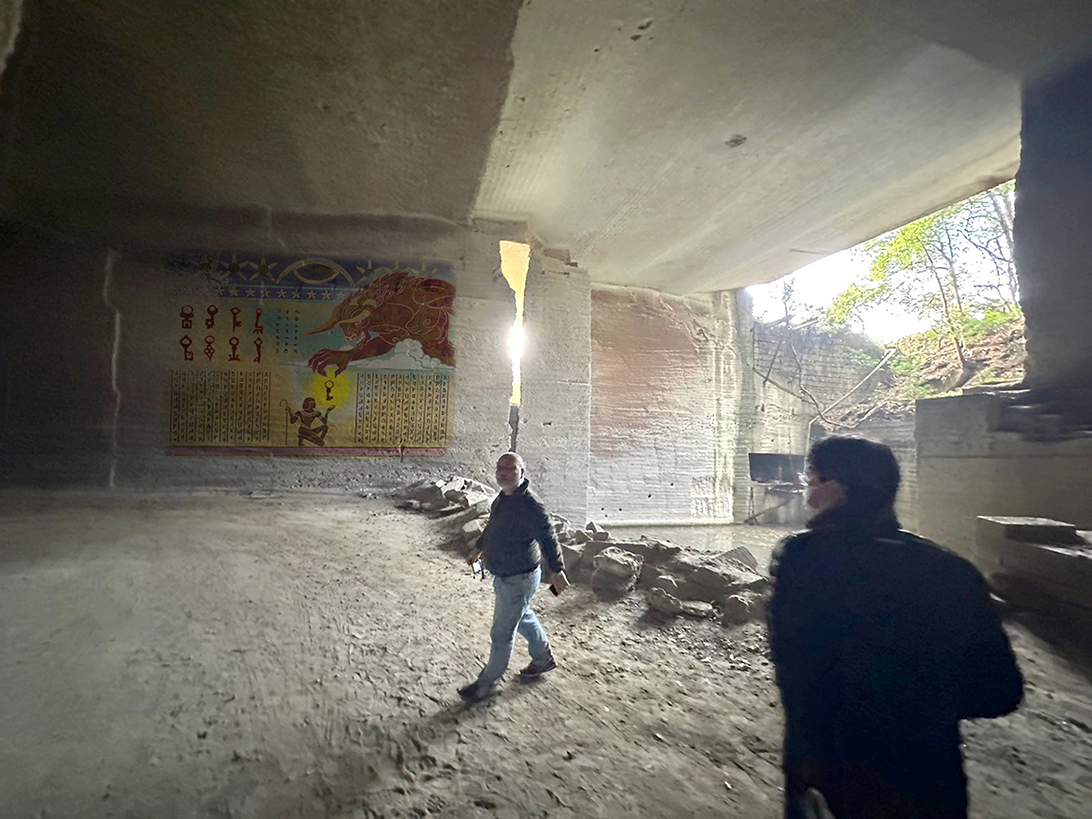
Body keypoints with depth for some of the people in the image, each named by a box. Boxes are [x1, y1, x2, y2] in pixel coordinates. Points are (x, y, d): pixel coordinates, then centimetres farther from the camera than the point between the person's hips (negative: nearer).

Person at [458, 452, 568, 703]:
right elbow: (492, 527, 19)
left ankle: (487, 683, 21)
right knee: (522, 617, 26)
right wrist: (479, 548, 31)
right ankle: (543, 658, 48)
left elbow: (548, 540, -21)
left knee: (502, 633, 4)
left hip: (519, 580, -9)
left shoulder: (531, 505, -26)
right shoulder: (502, 499, 2)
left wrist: (558, 571, -19)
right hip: (503, 575, 9)